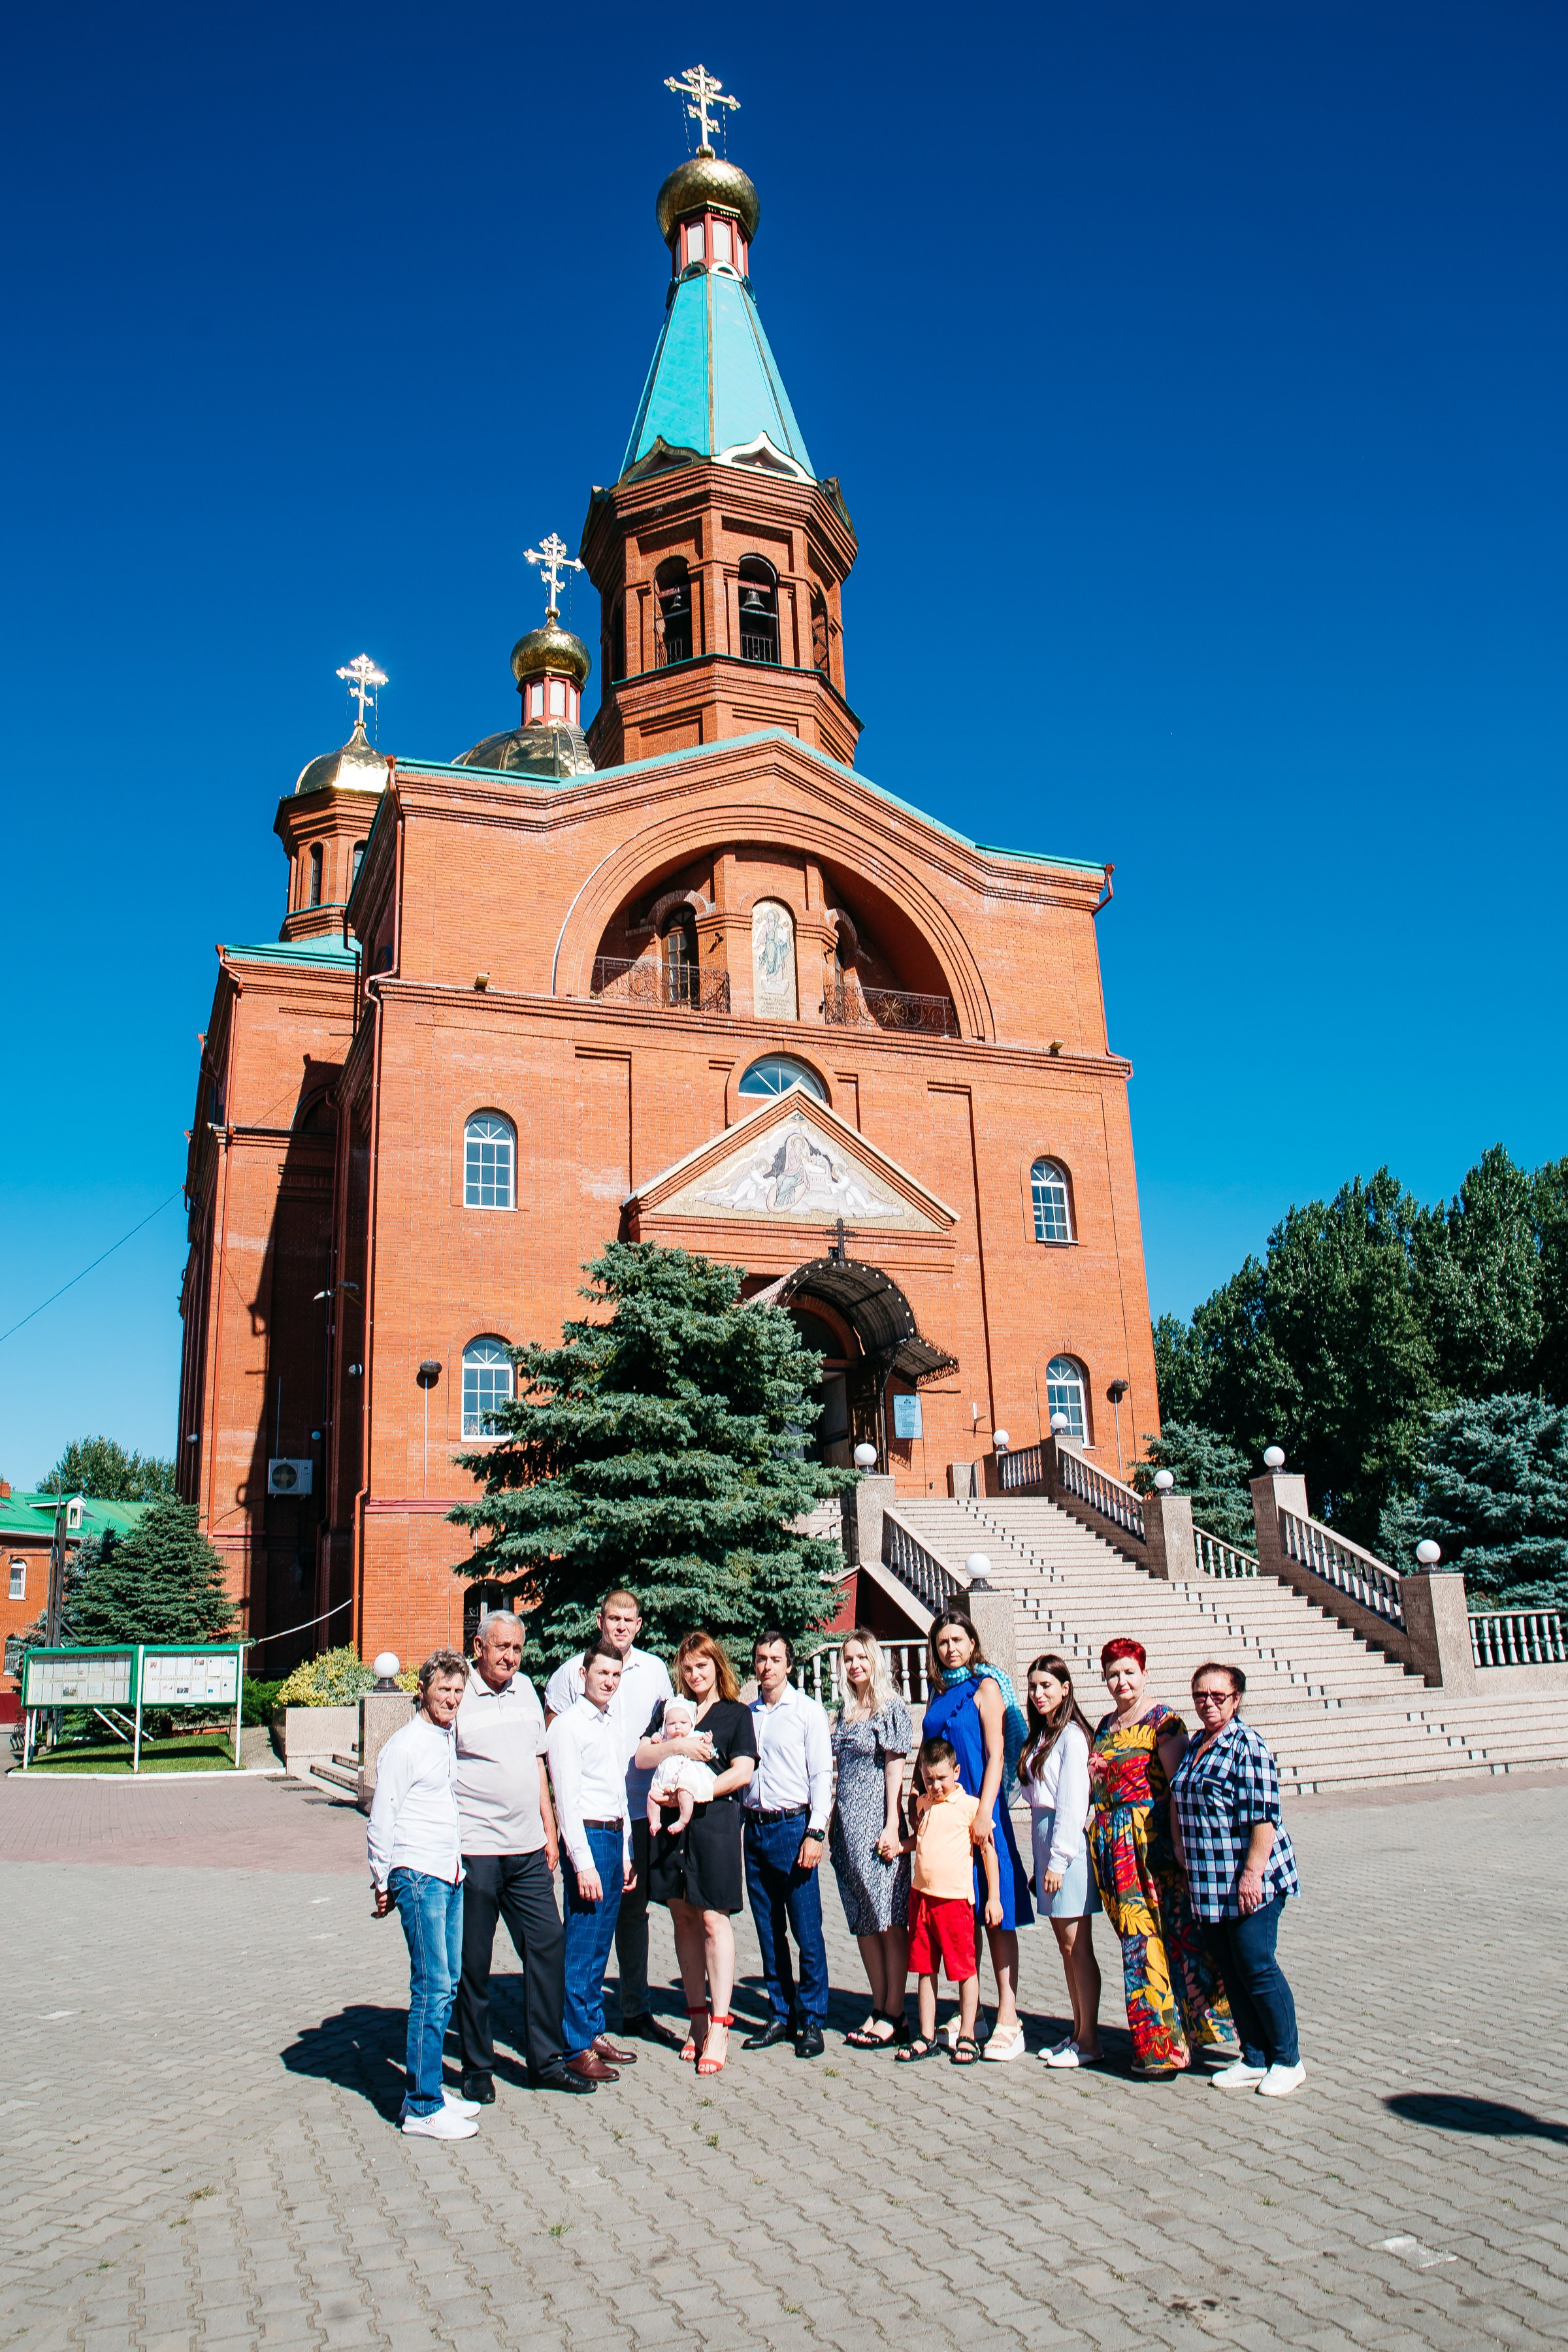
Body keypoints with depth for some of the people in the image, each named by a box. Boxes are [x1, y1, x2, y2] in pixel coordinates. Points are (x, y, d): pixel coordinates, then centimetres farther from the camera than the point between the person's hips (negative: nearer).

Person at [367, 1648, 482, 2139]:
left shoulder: (450, 1742, 13)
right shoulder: (405, 1746, -10)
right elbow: (381, 1819, -8)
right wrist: (382, 1883, -6)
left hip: (450, 1877, 8)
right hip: (419, 1877, -8)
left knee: (445, 1986, 12)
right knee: (432, 1988, -7)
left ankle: (428, 2089, 23)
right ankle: (422, 2108, 1)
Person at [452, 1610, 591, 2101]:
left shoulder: (525, 1689, 10)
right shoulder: (457, 1695, -9)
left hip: (528, 1851, 6)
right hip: (474, 1852, -6)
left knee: (548, 1949, 7)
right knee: (472, 1963, 5)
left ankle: (545, 2062, 20)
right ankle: (477, 2067, 20)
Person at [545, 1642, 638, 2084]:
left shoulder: (611, 1725, 15)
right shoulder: (569, 1725, -9)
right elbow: (568, 1799, -14)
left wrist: (625, 1853, 18)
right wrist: (583, 1863, -17)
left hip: (615, 1837, 8)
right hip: (587, 1837, -8)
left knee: (599, 1948, 14)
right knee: (581, 1948, -3)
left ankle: (594, 2033, 23)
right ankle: (576, 2049, 5)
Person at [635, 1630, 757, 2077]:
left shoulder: (736, 1713, 7)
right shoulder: (670, 1710, 16)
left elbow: (742, 1772, -4)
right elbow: (641, 1758, 4)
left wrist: (694, 1796, -11)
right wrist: (678, 1747, -13)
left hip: (714, 1824, -4)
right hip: (670, 1824, 4)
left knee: (713, 1920, -6)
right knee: (683, 1919, 7)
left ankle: (719, 2028, -4)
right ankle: (698, 2018, 15)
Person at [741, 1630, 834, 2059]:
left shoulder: (808, 1710, -1)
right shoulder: (745, 1714, 11)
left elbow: (821, 1775, -4)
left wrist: (815, 1833, -12)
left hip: (793, 1826, -4)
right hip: (754, 1828, 4)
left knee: (808, 1933, -2)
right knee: (769, 1932, 10)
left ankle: (811, 2021, 8)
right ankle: (782, 2015, 21)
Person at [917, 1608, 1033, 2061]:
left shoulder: (986, 1687, -2)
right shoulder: (939, 1696, 14)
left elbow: (996, 1755, -9)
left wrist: (984, 1813, -17)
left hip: (980, 1807, -6)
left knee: (995, 1914, -4)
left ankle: (1008, 2021, -1)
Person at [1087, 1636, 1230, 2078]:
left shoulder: (1162, 1722, -7)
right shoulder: (1106, 1725, 15)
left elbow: (1180, 1785, -13)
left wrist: (1179, 1845, -19)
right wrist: (1092, 1774, 3)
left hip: (1151, 1842, -6)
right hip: (1112, 1845, 7)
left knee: (1150, 1939, -4)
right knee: (1135, 1938, 9)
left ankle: (1165, 2045, 7)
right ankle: (1151, 2041, 18)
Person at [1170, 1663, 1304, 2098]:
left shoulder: (1247, 1745, -12)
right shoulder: (1195, 1745, 13)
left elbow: (1263, 1814, -18)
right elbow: (1182, 1807, 22)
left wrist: (1253, 1872, -21)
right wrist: (1183, 1858, 19)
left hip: (1249, 1882, -8)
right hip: (1209, 1884, 8)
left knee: (1256, 1967, -2)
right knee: (1230, 1972, 12)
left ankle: (1287, 2061, 13)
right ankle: (1255, 2059, 23)